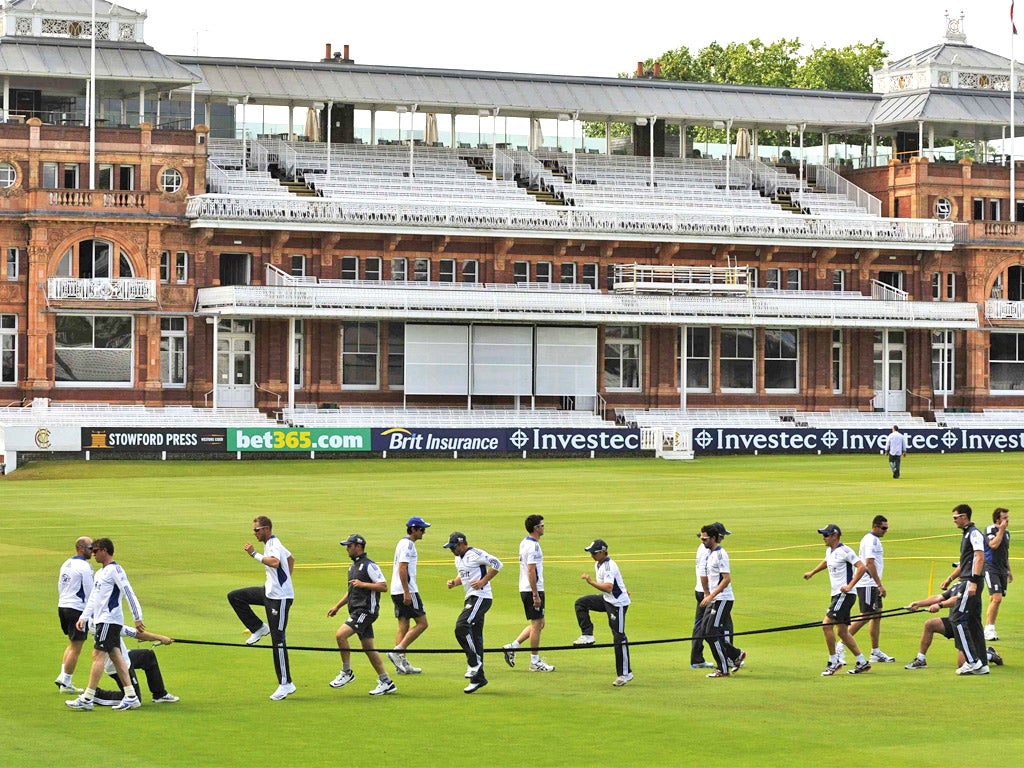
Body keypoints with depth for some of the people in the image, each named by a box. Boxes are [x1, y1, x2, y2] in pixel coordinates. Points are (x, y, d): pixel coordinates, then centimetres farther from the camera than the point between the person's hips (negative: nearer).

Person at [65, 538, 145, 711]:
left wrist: (137, 617, -19)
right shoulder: (100, 573, 20)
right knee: (115, 656, 6)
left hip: (109, 619, -10)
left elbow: (128, 593, -16)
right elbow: (92, 598, 25)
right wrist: (84, 617, 17)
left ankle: (87, 698, -12)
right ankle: (131, 697, 6)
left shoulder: (114, 570, -11)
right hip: (101, 619, 10)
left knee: (98, 654, -11)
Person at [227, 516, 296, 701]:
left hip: (280, 597, -10)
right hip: (270, 592, 10)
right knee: (234, 596, 10)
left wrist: (254, 554, -34)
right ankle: (258, 628, 13)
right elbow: (291, 559, 30)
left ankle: (286, 684, -4)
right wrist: (285, 579, 25)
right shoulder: (272, 544, 13)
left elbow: (274, 562, -41)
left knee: (278, 640, -8)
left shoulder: (273, 545, -18)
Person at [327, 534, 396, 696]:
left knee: (341, 635, -19)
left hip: (366, 610, -10)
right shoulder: (353, 566, 19)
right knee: (367, 647, 8)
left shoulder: (369, 566, -11)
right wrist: (337, 606, 24)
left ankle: (346, 672, -6)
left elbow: (383, 586, -16)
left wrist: (363, 584, -20)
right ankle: (386, 682, 12)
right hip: (357, 611, 10)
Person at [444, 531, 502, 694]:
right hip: (471, 599, 10)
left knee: (461, 627, -22)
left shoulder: (475, 554, -13)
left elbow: (497, 564, -16)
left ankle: (475, 662, -13)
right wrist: (454, 582, 8)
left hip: (481, 597, -10)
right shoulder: (458, 559, 15)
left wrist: (483, 581, -19)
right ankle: (478, 677, 12)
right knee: (475, 636, 9)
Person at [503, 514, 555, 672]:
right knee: (537, 624, -2)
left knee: (538, 623, 16)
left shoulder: (524, 543, 14)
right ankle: (535, 662, 3)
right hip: (532, 589, -10)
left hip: (525, 589, 10)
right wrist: (536, 595, -21)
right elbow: (531, 571, -22)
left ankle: (512, 647, 13)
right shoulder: (533, 546, -17)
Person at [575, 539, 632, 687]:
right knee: (581, 603, 4)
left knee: (619, 637, -8)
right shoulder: (598, 565, 7)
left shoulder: (609, 566, -23)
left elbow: (608, 587, -36)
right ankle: (587, 636, 2)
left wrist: (591, 581, -37)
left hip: (618, 603, -10)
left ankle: (625, 673, -5)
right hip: (606, 600, 10)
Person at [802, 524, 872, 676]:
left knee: (826, 624, -16)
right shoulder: (829, 551, 14)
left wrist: (850, 586, -26)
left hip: (845, 595, -10)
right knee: (842, 632, 10)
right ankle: (862, 662, 17)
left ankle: (834, 662, -8)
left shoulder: (844, 551, -14)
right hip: (837, 595, 10)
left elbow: (861, 567, -21)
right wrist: (812, 572, 44)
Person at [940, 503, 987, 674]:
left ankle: (972, 661, -14)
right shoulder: (966, 534, 21)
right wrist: (951, 578, 29)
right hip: (969, 582, 10)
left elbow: (979, 558, -20)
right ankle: (981, 665, 11)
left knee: (958, 620, -12)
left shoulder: (974, 533, -10)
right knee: (974, 622, 10)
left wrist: (973, 582, -26)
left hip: (971, 582, -10)